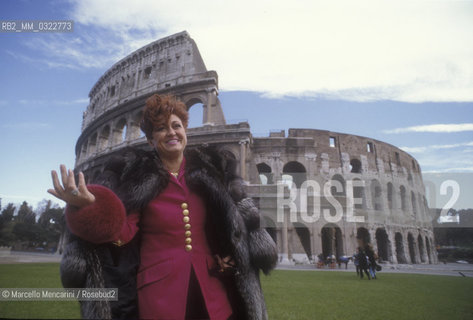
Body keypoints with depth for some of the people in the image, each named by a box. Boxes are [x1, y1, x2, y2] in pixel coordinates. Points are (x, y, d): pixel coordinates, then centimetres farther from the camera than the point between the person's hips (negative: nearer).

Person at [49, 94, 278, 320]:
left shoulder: (210, 169, 4)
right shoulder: (135, 176, -3)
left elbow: (235, 222, 11)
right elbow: (122, 231, -12)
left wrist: (230, 255, -1)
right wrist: (89, 205, -29)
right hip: (158, 291, -2)